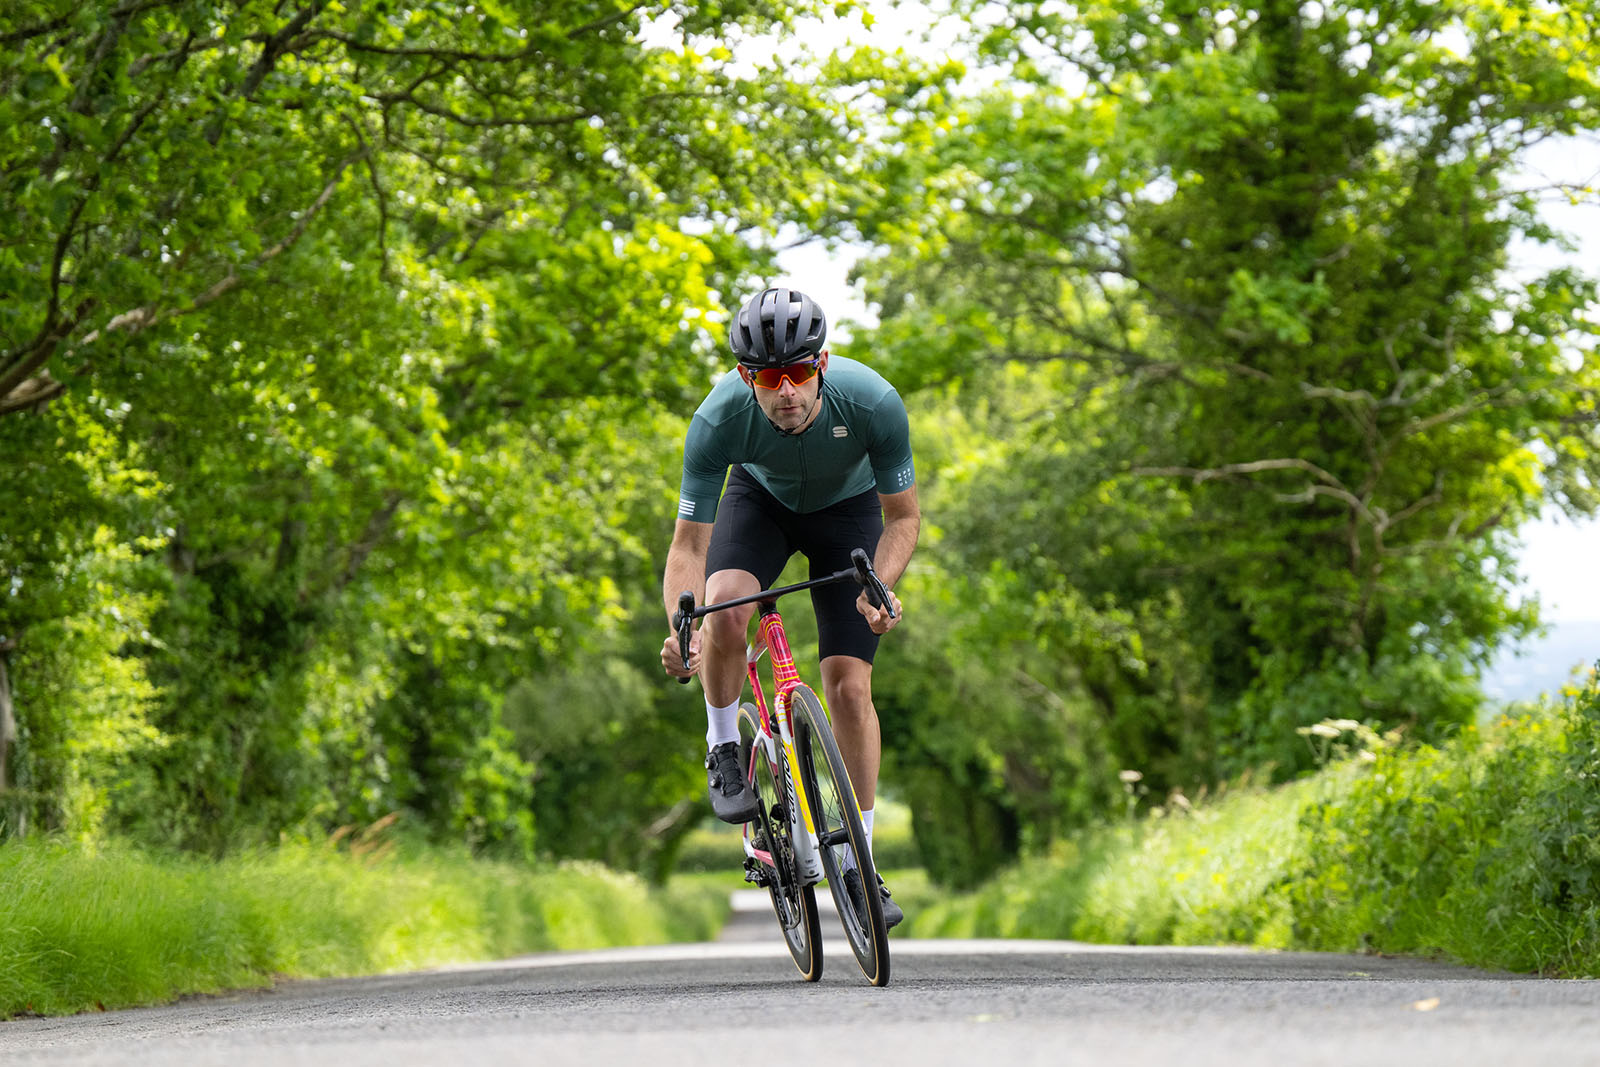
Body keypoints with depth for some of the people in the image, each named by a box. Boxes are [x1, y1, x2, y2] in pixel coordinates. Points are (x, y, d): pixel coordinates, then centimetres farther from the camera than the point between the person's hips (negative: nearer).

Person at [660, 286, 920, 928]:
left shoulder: (872, 403, -36)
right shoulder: (720, 419, -35)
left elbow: (902, 515, -20)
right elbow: (689, 544, -29)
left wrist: (881, 587, -39)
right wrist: (680, 631, -46)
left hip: (848, 507, 0)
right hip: (761, 498, 0)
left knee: (849, 686, -9)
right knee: (724, 612, -32)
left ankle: (858, 868, 3)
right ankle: (723, 753, -4)